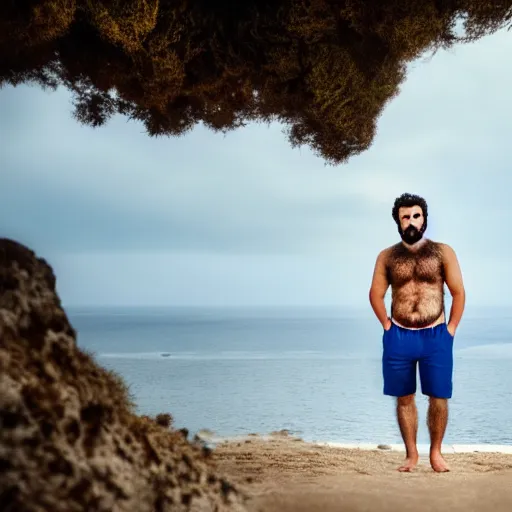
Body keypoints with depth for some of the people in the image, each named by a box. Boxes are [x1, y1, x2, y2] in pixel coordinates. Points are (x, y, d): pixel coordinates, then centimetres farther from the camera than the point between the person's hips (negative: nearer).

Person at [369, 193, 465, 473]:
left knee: (439, 398, 1)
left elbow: (459, 293, 3)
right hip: (399, 337, 1)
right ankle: (411, 454, 18)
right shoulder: (386, 257, 4)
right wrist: (387, 327, 4)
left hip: (436, 336, -1)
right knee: (404, 398, 7)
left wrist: (450, 329, 0)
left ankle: (436, 452, 18)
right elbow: (376, 295, 11)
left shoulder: (442, 252, 0)